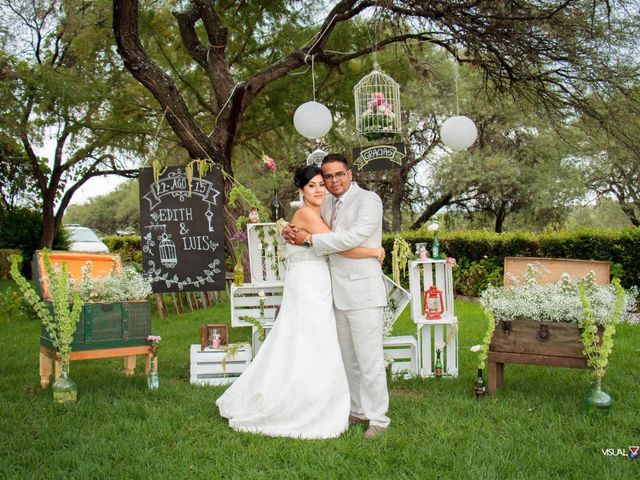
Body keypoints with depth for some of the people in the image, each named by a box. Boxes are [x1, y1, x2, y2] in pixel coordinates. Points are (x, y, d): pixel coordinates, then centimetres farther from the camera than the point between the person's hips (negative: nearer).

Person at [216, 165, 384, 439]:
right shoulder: (306, 214, -14)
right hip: (307, 290, -9)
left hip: (318, 292, 9)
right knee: (309, 353, -3)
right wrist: (374, 252, -10)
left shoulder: (317, 216, 16)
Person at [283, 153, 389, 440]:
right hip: (338, 294, 7)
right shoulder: (326, 206, 14)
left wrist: (309, 239, -16)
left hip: (363, 290, -7)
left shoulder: (368, 201, -8)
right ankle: (358, 410, 27)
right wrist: (291, 231, -1)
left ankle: (378, 418, 6)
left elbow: (353, 237, -21)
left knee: (369, 358, -4)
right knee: (348, 358, 15)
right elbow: (302, 225, 24)